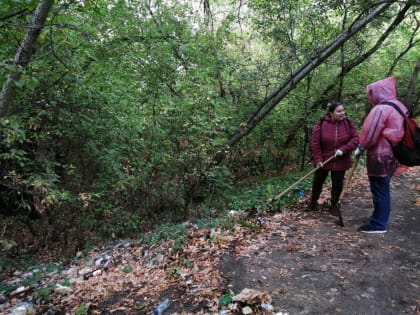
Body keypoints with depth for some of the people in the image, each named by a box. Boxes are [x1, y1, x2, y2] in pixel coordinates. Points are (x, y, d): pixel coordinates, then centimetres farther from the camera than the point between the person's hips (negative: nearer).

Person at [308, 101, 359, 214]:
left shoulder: (348, 123, -5)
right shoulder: (321, 124, -12)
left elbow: (355, 139, -9)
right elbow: (315, 143, -12)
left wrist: (343, 149, -22)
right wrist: (318, 159, -16)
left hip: (340, 161, 1)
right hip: (323, 160, -1)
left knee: (338, 184, 9)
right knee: (317, 182, 12)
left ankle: (334, 204, 29)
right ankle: (313, 201, 33)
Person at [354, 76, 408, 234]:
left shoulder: (380, 109, -17)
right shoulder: (397, 107, 12)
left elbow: (371, 134, -18)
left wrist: (361, 148, -1)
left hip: (380, 156, -9)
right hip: (390, 155, 9)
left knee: (379, 191, -2)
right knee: (383, 190, 17)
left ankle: (378, 224, 7)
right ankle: (381, 220, 27)